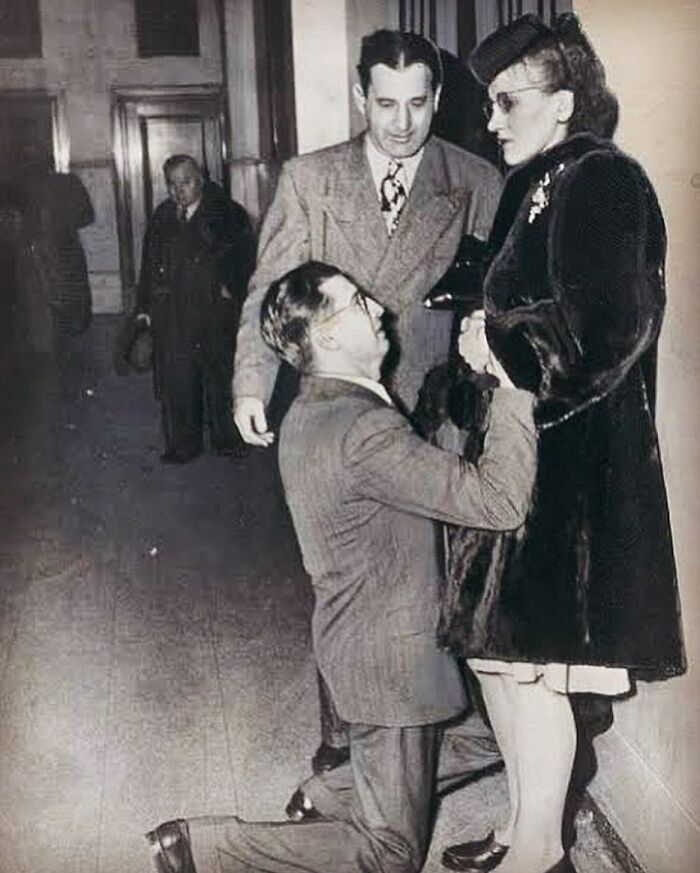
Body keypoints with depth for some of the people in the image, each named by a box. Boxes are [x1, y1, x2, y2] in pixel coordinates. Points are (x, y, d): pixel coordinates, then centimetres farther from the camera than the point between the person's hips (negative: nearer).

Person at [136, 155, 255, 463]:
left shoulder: (228, 214, 3)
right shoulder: (162, 218, 14)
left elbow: (244, 255, 0)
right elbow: (149, 263, 17)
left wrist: (230, 286, -13)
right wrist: (144, 307, 13)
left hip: (216, 313, -3)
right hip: (172, 316, 3)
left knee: (221, 377, 3)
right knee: (176, 380, 2)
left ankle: (227, 439, 17)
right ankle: (181, 444, 12)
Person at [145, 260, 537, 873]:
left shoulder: (310, 411, 4)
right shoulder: (362, 430, -28)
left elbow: (432, 460, 15)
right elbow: (499, 500, -31)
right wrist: (513, 382, -25)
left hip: (359, 637, 10)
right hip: (388, 661, -10)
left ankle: (334, 792, 31)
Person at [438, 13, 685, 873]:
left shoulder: (599, 181, -12)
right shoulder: (541, 185, 15)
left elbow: (605, 327, -23)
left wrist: (497, 344, -12)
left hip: (572, 460, -9)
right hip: (523, 449, 9)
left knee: (529, 656, -1)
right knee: (496, 645, 15)